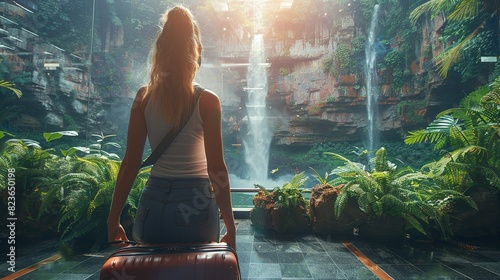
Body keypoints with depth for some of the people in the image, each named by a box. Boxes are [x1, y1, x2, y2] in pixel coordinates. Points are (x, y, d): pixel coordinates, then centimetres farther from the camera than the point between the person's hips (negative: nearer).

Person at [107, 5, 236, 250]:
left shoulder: (144, 97, 0)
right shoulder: (207, 101, -9)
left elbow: (130, 164, -1)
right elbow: (216, 168, -12)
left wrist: (113, 219, 8)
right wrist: (230, 226, -4)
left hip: (153, 204, 3)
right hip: (195, 206, -2)